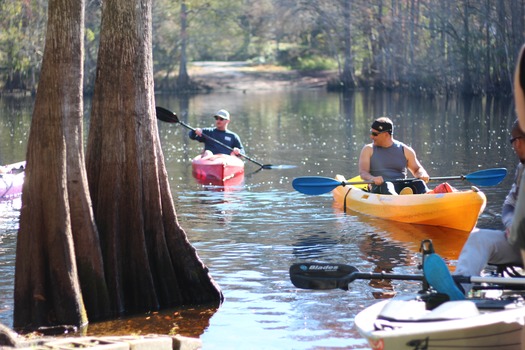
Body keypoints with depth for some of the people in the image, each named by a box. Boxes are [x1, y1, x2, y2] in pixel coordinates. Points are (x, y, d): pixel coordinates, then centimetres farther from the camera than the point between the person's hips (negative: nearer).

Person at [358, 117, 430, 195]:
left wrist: (422, 175, -8)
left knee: (419, 184, -28)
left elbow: (417, 169, 19)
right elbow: (363, 172, 0)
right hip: (379, 188, -2)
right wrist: (372, 178, -25)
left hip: (401, 188, 2)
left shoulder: (405, 150, 14)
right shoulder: (368, 150, 12)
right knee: (386, 185, -36)